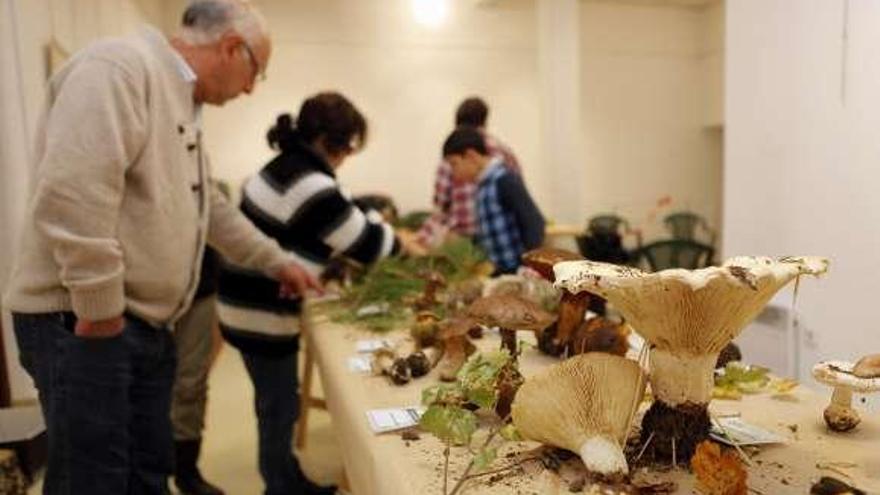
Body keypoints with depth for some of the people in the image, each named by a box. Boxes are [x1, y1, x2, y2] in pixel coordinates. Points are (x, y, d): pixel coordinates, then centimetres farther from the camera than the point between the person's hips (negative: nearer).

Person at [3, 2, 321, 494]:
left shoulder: (184, 108, 17)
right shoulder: (121, 65, -15)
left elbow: (213, 209, 26)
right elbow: (69, 193, -27)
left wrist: (277, 262, 28)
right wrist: (99, 309, -22)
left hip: (148, 323, 9)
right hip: (82, 320, -9)